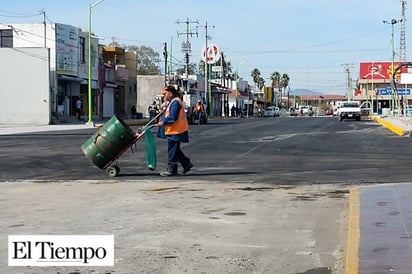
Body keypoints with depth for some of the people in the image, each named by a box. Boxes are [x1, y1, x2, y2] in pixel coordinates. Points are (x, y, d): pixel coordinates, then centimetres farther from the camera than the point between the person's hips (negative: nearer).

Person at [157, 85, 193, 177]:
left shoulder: (175, 102, -18)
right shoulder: (173, 102, 16)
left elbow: (172, 117, -24)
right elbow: (168, 115, 23)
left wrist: (163, 122, -14)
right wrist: (162, 119, 9)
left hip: (175, 131, -11)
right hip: (174, 131, 11)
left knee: (172, 151, -4)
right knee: (175, 150, 17)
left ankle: (171, 170, 2)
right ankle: (186, 163, 22)